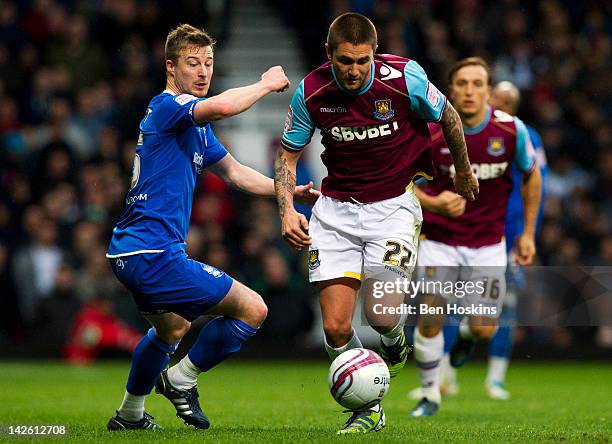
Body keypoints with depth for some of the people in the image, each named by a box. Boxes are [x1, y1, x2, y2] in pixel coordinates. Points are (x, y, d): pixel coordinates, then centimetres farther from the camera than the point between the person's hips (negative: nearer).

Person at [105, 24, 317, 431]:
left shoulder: (196, 125, 18)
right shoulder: (168, 106, -13)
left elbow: (234, 172, 26)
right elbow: (220, 107, -34)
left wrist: (290, 192, 16)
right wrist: (267, 84, -18)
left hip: (131, 252, 11)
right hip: (153, 254, -11)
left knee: (173, 327, 34)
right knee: (252, 309, -8)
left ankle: (129, 415, 46)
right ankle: (182, 379, 8)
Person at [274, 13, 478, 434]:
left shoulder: (405, 78, -16)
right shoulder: (311, 92, -11)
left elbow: (448, 116, 4)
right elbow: (288, 154, 4)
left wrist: (464, 172, 18)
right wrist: (287, 209, -12)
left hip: (394, 205, -2)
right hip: (336, 209, 2)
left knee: (381, 315, -16)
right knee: (336, 327, -8)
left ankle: (395, 342, 24)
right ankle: (368, 409, 16)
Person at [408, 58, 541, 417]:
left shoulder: (511, 130, -12)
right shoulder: (430, 132, -16)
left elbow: (531, 176, 6)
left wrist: (528, 234, 6)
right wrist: (433, 203, -25)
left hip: (488, 244, 1)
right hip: (439, 240, -1)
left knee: (484, 330, -5)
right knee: (431, 317, -12)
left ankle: (467, 332, 34)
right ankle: (430, 395, 11)